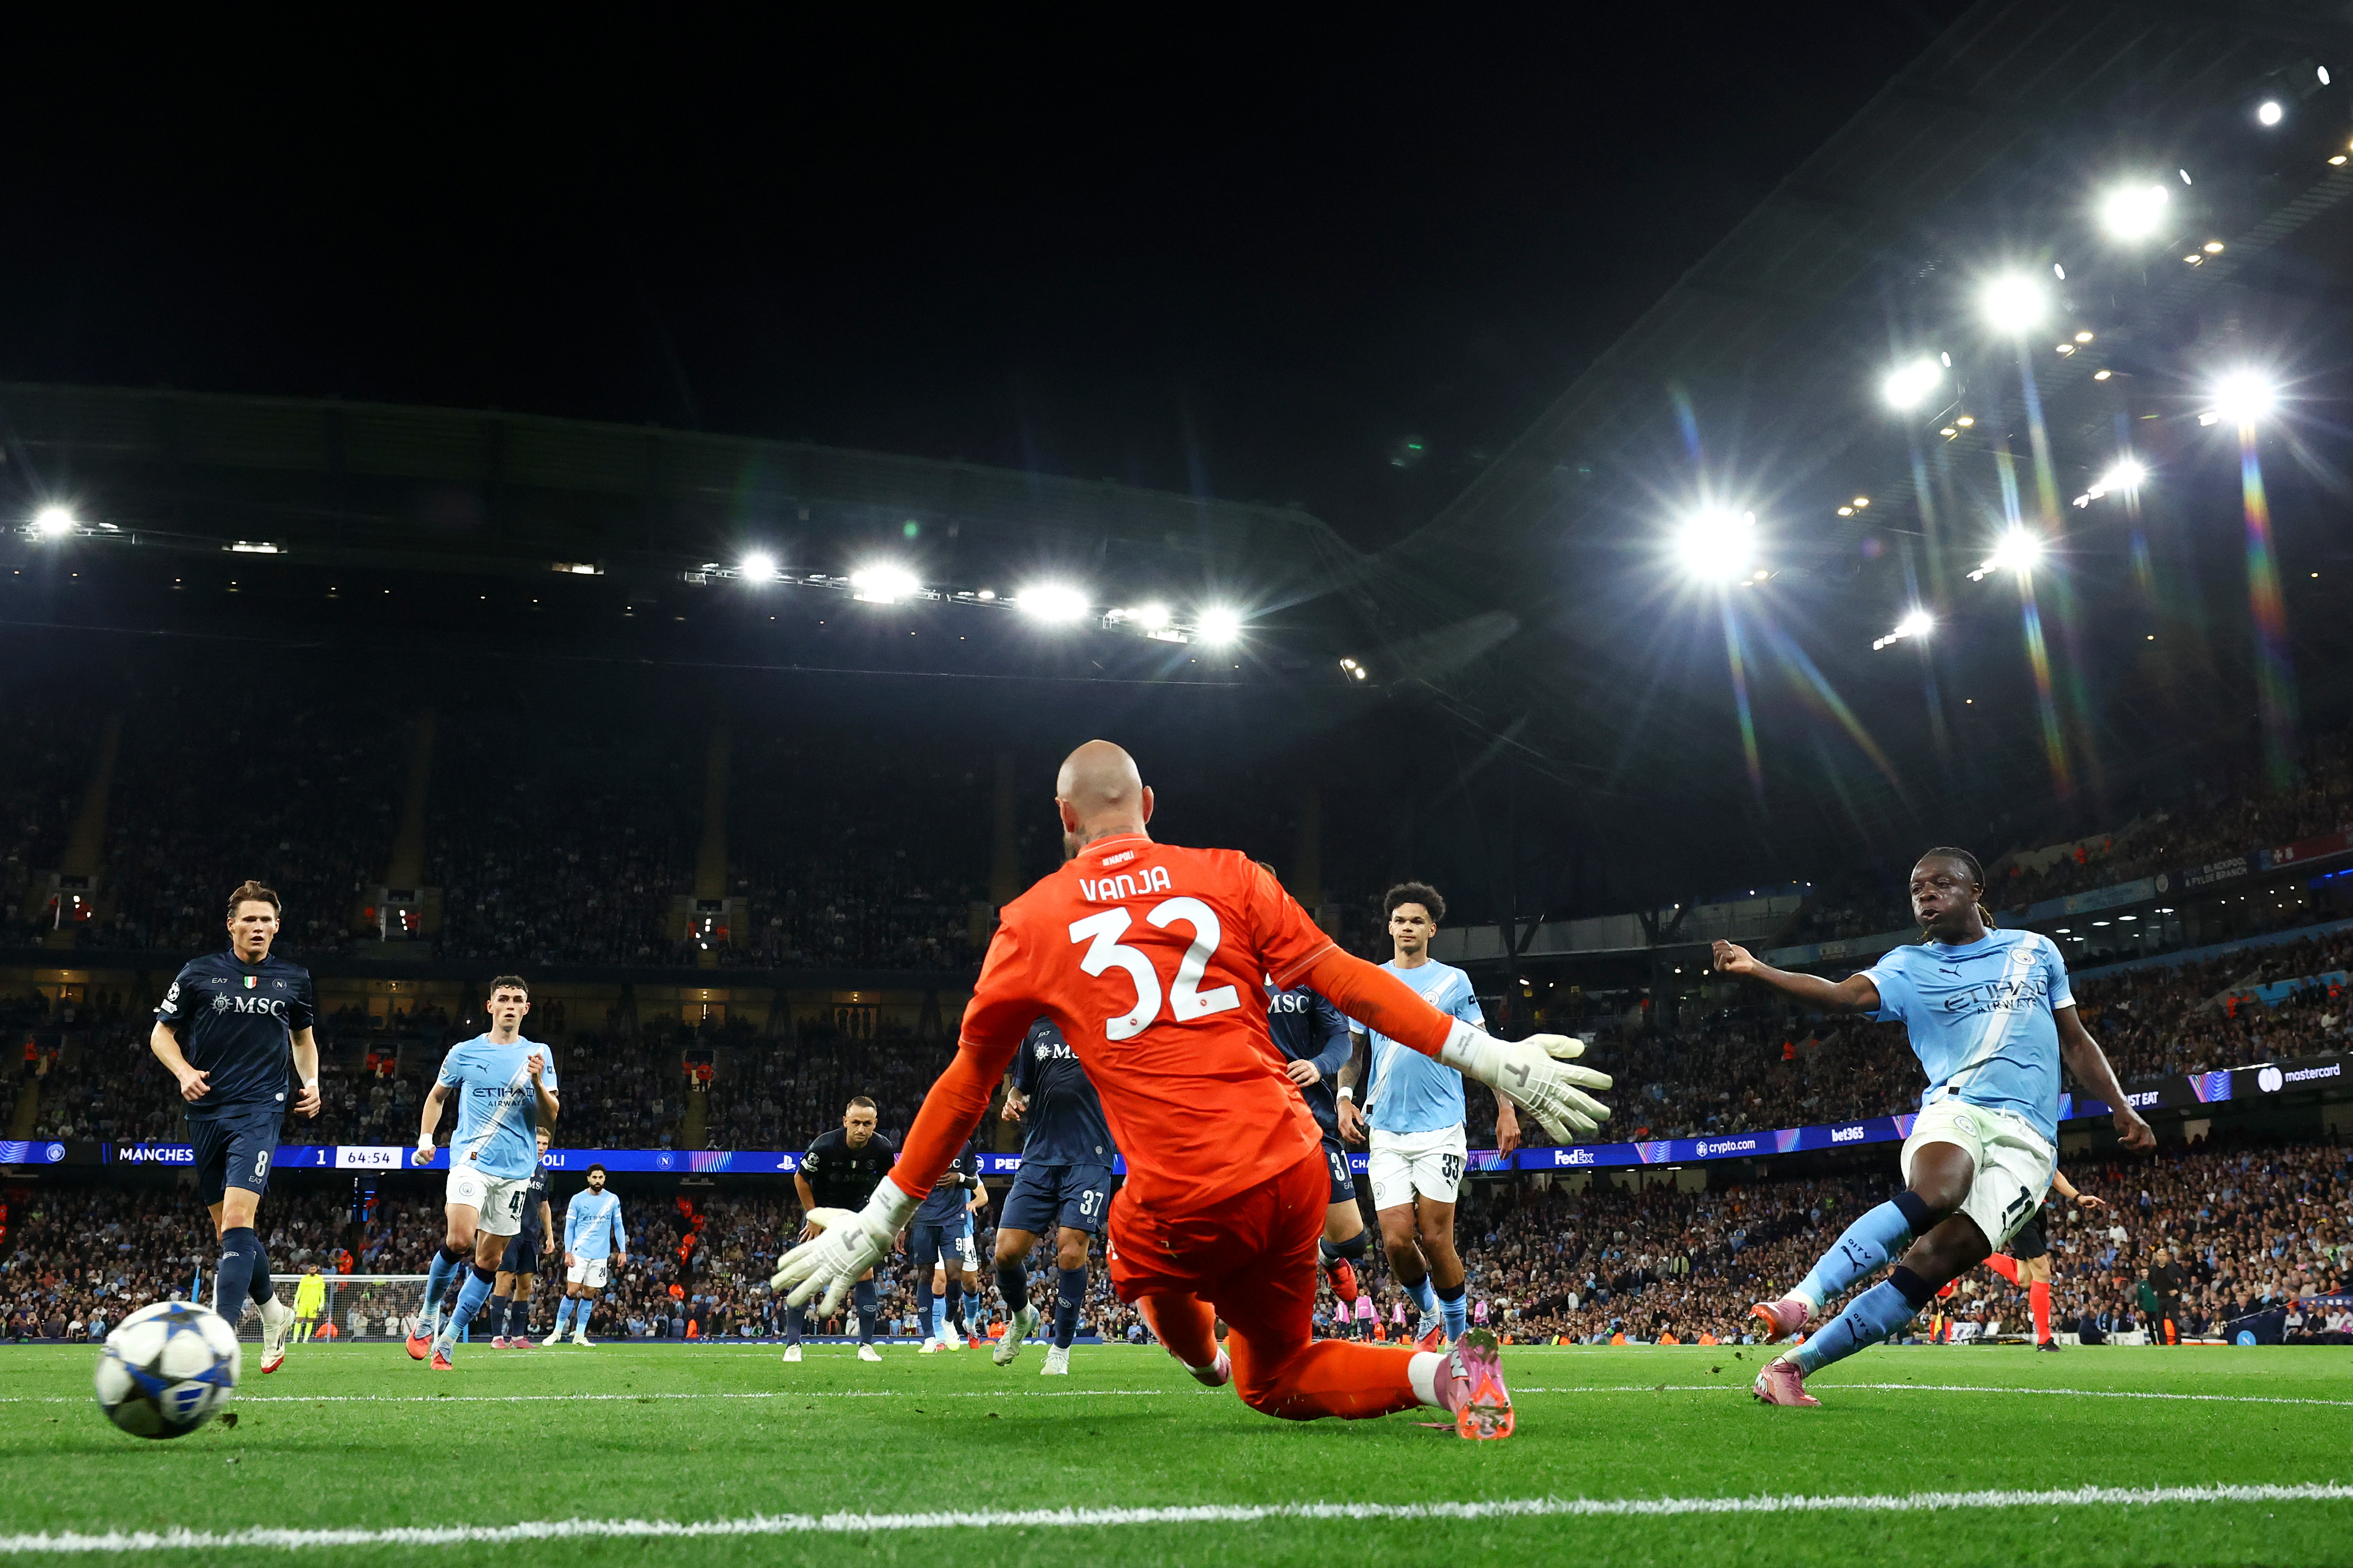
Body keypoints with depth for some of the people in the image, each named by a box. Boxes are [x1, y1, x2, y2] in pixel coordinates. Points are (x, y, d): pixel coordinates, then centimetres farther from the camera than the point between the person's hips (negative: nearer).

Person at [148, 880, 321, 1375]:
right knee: (226, 1227, 9)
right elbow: (161, 1033, 10)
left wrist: (311, 1082, 8)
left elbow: (304, 1037, 24)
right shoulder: (199, 973, 4)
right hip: (207, 1112, 2)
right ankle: (273, 1311, 31)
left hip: (259, 1111, -2)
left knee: (237, 1218, -19)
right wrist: (184, 1072, -9)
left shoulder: (294, 979, 8)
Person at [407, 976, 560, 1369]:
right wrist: (426, 1137, 6)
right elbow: (437, 1096, 21)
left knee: (489, 1260, 2)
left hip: (516, 1170, 2)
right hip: (470, 1160, -2)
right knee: (460, 1240, -22)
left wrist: (537, 1081, -14)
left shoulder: (538, 1053, 8)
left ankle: (447, 1341, 15)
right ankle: (429, 1316, 3)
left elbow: (551, 1117, 3)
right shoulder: (464, 1052, 7)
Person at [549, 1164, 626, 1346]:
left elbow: (618, 1226, 10)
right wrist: (568, 1252, -6)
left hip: (601, 1255, 2)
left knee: (590, 1294, 3)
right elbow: (569, 1227, 3)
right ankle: (557, 1331, 5)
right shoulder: (577, 1199, 0)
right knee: (572, 1292, -8)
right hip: (579, 1253, -2)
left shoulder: (613, 1199, 6)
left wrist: (623, 1251, 3)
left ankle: (580, 1336, 10)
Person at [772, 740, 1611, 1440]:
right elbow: (1345, 979, 0)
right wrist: (1489, 1056, 4)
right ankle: (1437, 1370, 2)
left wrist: (877, 1221, 20)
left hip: (1186, 1210, -2)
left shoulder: (1031, 922, 5)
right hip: (1296, 1177, 3)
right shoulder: (1226, 875, 7)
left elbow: (966, 1085, 10)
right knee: (1273, 1383, 24)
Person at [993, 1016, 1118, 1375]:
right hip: (1040, 1156, 3)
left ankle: (1061, 1350, 10)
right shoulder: (1036, 1030, 15)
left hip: (1089, 1159, -3)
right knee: (1007, 1252, -4)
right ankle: (1021, 1317, 29)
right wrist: (1013, 1103, 1)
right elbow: (1020, 1087, 23)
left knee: (1071, 1250, -11)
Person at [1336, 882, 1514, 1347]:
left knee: (1435, 1238, -5)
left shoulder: (1453, 981, 4)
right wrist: (1345, 1098, 1)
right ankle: (1430, 1314, 22)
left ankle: (1458, 1335, 15)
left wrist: (1505, 1109, 0)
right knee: (1396, 1239, -6)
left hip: (1440, 1128, -2)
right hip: (1386, 1131, 2)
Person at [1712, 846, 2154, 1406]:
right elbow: (1846, 994, -7)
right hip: (1957, 1109, -1)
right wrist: (1756, 970, -21)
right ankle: (1800, 1302, -45)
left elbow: (2075, 1042, 26)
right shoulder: (1909, 967, 12)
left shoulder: (2035, 950, 19)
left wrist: (2122, 1109, 15)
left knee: (1939, 1257, -20)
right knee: (1935, 1193, -37)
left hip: (2027, 1139, 1)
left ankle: (1795, 1363, -22)